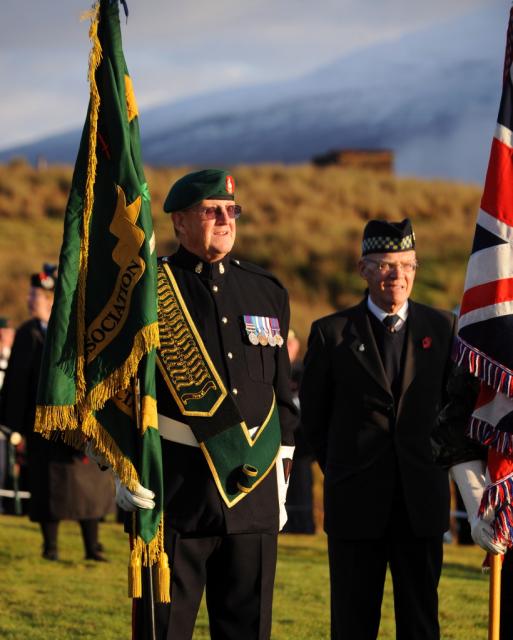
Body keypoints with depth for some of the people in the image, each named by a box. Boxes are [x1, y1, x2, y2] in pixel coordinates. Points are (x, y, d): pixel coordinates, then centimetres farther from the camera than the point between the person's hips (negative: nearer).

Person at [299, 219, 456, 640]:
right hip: (356, 502, -1)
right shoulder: (332, 333, 1)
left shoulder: (443, 328, 5)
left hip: (422, 499, 1)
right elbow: (313, 415, 10)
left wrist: (431, 460, 11)